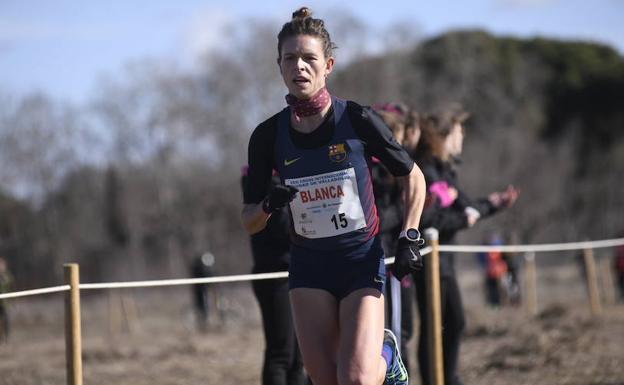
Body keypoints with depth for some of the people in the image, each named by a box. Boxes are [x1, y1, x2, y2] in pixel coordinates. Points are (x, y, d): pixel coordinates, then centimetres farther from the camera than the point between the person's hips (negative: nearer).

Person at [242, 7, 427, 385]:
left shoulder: (357, 120, -10)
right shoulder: (268, 136, -4)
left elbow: (413, 177, 4)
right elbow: (249, 223, 3)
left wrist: (410, 238, -5)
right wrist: (268, 205, -18)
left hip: (362, 259, -3)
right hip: (309, 267, 3)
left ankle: (387, 353, 21)